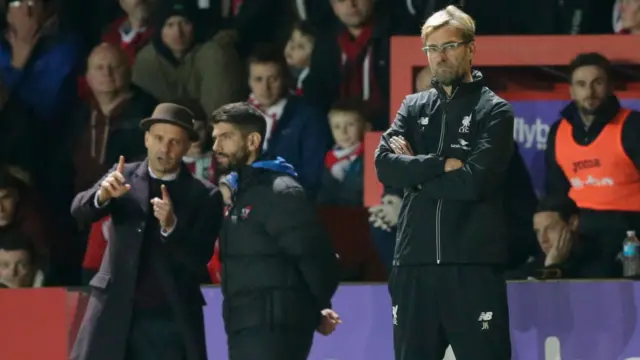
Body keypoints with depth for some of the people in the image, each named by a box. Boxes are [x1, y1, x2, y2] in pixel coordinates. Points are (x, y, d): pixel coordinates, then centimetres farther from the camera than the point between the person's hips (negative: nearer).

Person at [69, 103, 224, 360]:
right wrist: (102, 194, -32)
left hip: (171, 320, -1)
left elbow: (200, 258, -8)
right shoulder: (124, 176, 5)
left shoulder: (204, 196, 0)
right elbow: (79, 210, -9)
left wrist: (171, 225, -27)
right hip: (116, 311, 1)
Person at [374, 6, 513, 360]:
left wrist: (416, 172, -3)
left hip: (473, 265, -5)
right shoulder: (413, 107, 15)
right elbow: (384, 165, -1)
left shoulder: (494, 111, 2)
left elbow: (475, 180, -12)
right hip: (414, 263, 5)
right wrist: (442, 164, -10)